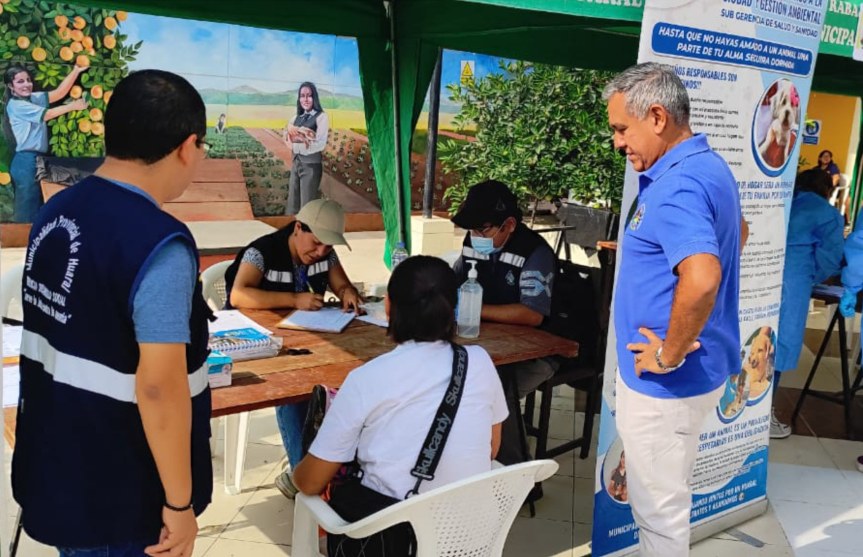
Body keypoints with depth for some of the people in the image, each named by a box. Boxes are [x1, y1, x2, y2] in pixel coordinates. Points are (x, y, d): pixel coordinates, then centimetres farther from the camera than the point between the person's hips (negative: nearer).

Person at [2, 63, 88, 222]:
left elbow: (59, 93, -1)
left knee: (37, 206, 14)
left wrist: (76, 71, -9)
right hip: (26, 160, -8)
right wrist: (73, 106, -6)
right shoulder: (15, 105, -11)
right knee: (28, 207, -2)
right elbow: (47, 114, -11)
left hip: (38, 158, 8)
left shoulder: (35, 98, 10)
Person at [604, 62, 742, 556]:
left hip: (666, 381, -10)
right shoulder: (711, 167, 7)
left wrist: (669, 355, -25)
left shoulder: (677, 186, -25)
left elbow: (702, 279, -40)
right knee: (668, 494, 26)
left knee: (660, 505, 8)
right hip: (698, 371, 10)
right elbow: (735, 234, 26)